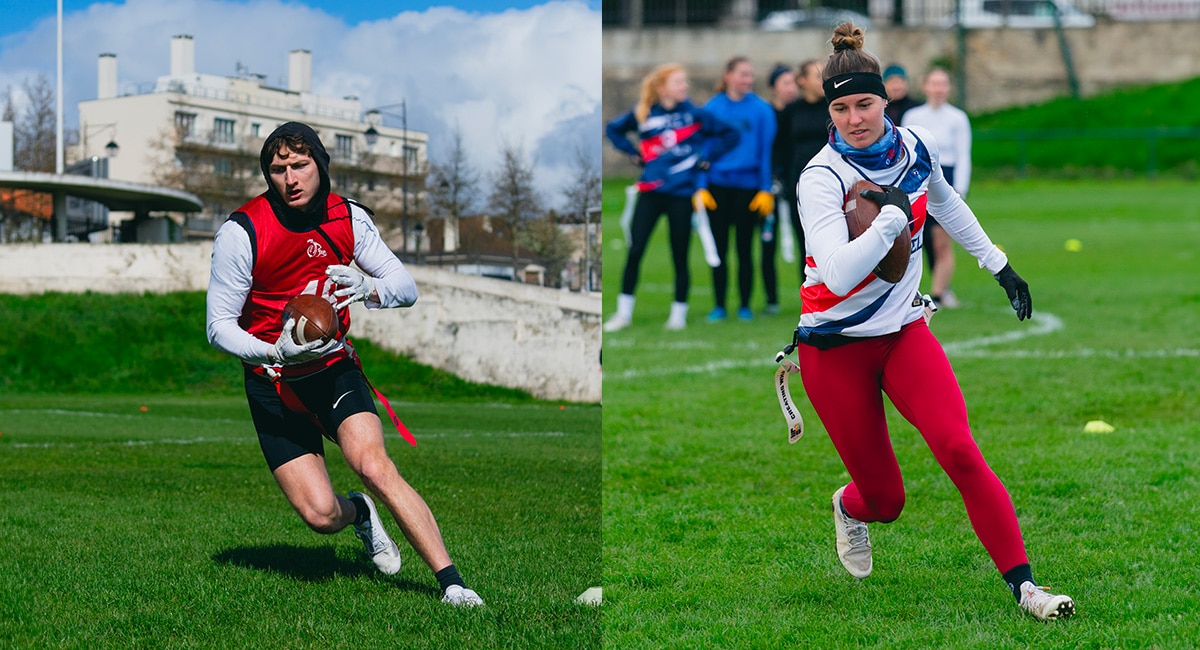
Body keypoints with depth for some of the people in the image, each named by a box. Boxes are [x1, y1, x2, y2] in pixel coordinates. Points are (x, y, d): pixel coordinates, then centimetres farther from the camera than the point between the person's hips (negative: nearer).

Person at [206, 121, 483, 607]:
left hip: (335, 368, 2)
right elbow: (219, 326, -13)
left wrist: (369, 288, -23)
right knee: (321, 515, -13)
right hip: (273, 384, -2)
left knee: (374, 466, -24)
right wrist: (275, 353, -32)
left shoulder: (348, 218, -5)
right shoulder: (242, 231, -16)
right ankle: (361, 514, 26)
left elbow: (407, 288, 0)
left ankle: (452, 584, -21)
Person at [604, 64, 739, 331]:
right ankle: (623, 312, 5)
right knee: (635, 251, -4)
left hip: (681, 192, -1)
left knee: (680, 256, 4)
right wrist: (634, 153, 9)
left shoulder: (695, 115, -1)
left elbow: (730, 135, 5)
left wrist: (707, 155, -2)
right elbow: (613, 129, 19)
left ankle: (679, 313, 15)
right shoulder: (644, 115, 3)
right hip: (651, 191, 1)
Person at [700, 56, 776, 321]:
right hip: (718, 185, 1)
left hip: (747, 187, -1)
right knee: (719, 247, 5)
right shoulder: (712, 108, 2)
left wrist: (766, 190, -2)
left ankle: (745, 306, 12)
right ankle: (719, 306, 12)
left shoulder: (761, 109, -1)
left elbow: (766, 150, 1)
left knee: (745, 247, 4)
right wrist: (701, 187, -1)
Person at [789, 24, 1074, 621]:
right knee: (885, 499, 2)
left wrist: (997, 263, 27)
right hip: (835, 348, -3)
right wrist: (892, 217, -31)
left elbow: (944, 203, 23)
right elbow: (838, 275, -34)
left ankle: (1022, 583, -19)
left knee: (957, 447, -22)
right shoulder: (821, 179, -19)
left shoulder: (916, 147, -2)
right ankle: (849, 506, 41)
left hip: (905, 334, 3)